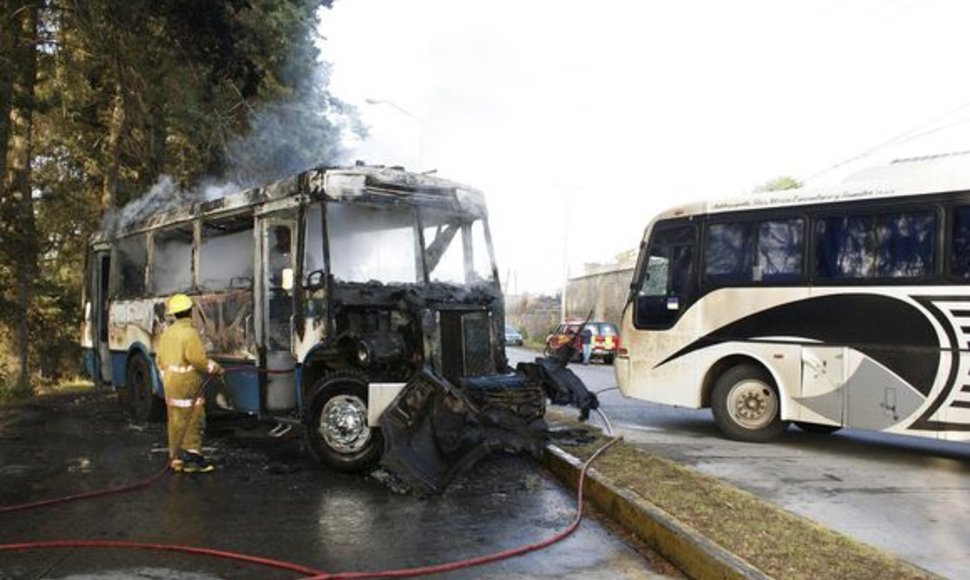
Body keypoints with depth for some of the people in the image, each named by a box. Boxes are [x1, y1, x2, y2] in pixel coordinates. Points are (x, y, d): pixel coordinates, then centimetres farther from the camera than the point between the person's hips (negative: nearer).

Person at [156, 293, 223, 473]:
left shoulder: (167, 333, 13)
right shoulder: (189, 332, -13)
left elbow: (160, 358, 18)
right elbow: (196, 358, -21)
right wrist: (214, 368, -7)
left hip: (170, 383, 8)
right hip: (187, 384, -8)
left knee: (176, 421, 12)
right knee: (193, 420, -4)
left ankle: (175, 458, 18)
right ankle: (192, 456, -6)